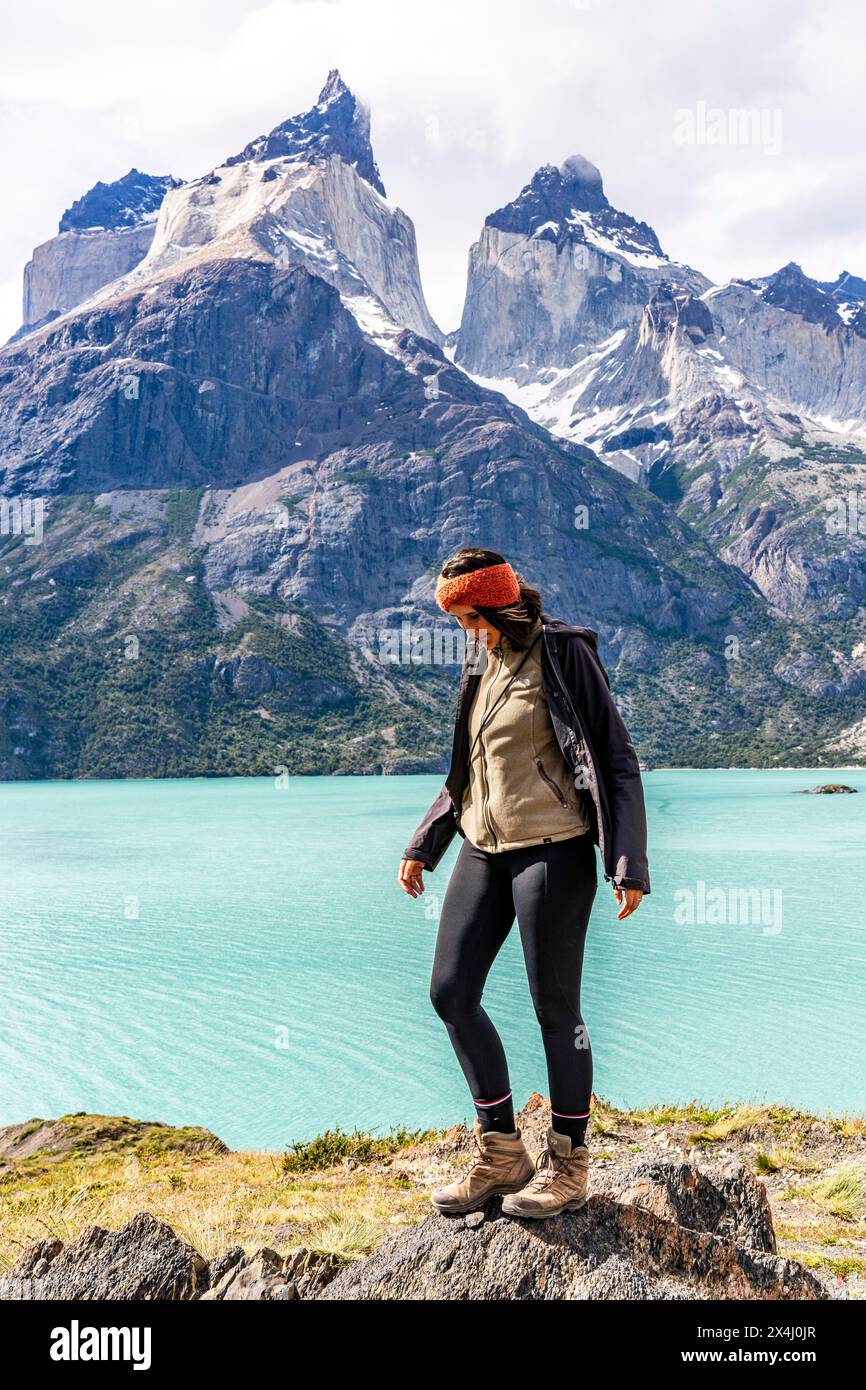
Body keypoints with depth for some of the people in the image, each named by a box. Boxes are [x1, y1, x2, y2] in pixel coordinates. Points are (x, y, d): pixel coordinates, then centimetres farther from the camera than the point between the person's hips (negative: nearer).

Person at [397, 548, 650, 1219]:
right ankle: (502, 1154, 19)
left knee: (555, 1007, 1)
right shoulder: (483, 662, 14)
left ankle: (569, 1163, 20)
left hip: (553, 849, -7)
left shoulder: (565, 654, -7)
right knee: (451, 993, 5)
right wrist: (424, 845, 19)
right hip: (483, 850, 8)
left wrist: (628, 861, -15)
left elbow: (616, 758, -8)